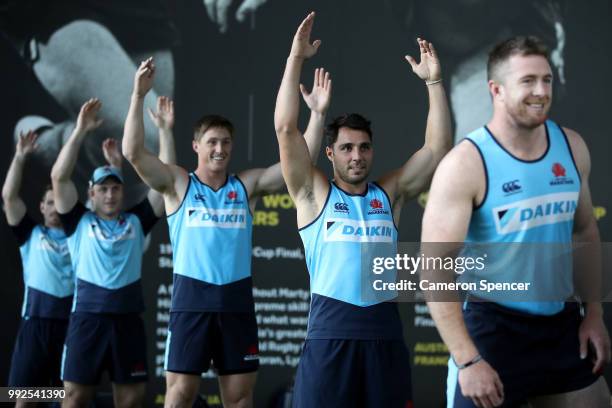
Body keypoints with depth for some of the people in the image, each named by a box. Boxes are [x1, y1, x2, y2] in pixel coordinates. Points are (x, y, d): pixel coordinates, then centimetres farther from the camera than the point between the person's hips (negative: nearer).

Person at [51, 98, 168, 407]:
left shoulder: (136, 221, 12)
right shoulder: (79, 222, 6)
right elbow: (59, 177, -5)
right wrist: (80, 131, -8)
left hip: (128, 317, 3)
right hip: (88, 316, -2)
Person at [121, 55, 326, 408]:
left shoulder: (247, 186, 7)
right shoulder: (178, 184, 1)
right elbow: (134, 152, -12)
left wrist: (318, 114, -12)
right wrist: (139, 96, -20)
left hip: (237, 298, 3)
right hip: (193, 298, -3)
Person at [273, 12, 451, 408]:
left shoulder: (390, 194, 11)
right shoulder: (314, 194, 4)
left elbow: (438, 147, 6)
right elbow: (286, 128, -6)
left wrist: (434, 81, 0)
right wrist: (296, 57, -8)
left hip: (384, 328, 3)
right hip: (331, 330, -3)